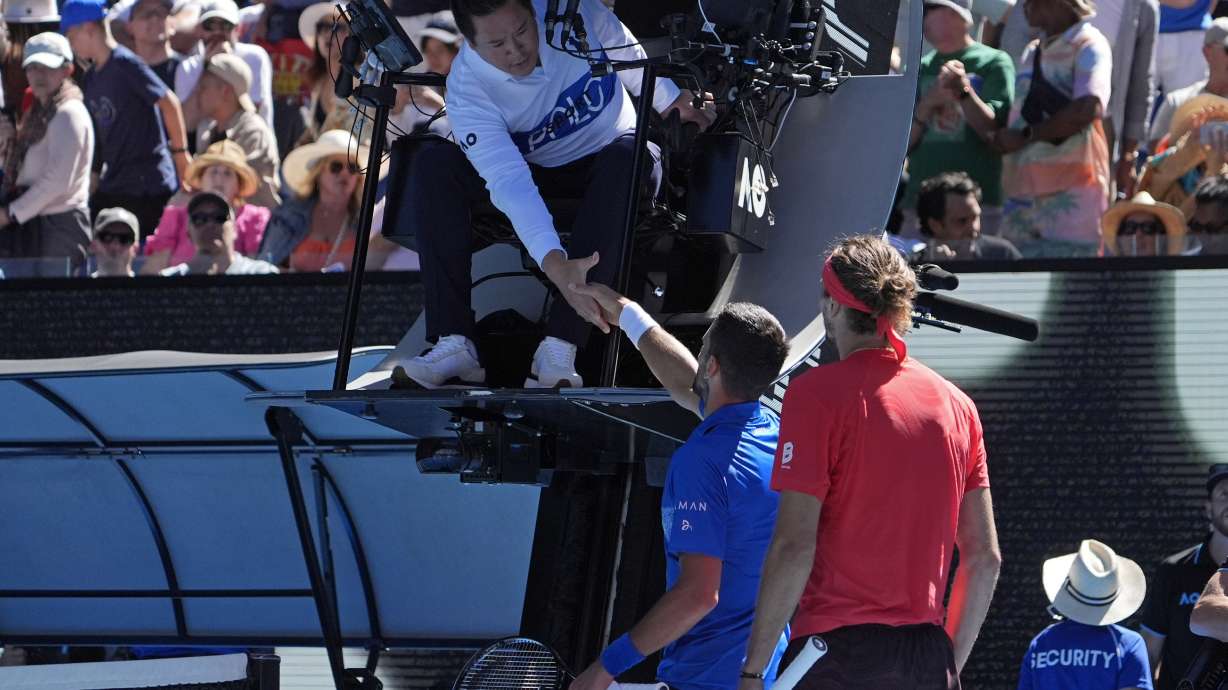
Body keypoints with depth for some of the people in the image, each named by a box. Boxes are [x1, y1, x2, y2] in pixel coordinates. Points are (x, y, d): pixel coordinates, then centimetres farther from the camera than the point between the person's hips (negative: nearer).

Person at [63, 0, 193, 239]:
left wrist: (180, 153, -14)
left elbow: (169, 102, -15)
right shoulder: (92, 79, 15)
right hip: (112, 187, 9)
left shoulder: (125, 64, -12)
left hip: (149, 185, -9)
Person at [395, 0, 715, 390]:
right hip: (537, 173, 0)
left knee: (629, 157, -37)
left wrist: (672, 102, 14)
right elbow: (510, 182, -37)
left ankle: (560, 348, -43)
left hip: (607, 160, 0)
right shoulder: (467, 91, -27)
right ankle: (455, 344, -33)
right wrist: (554, 264, -50)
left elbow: (625, 51, -1)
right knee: (432, 164, -25)